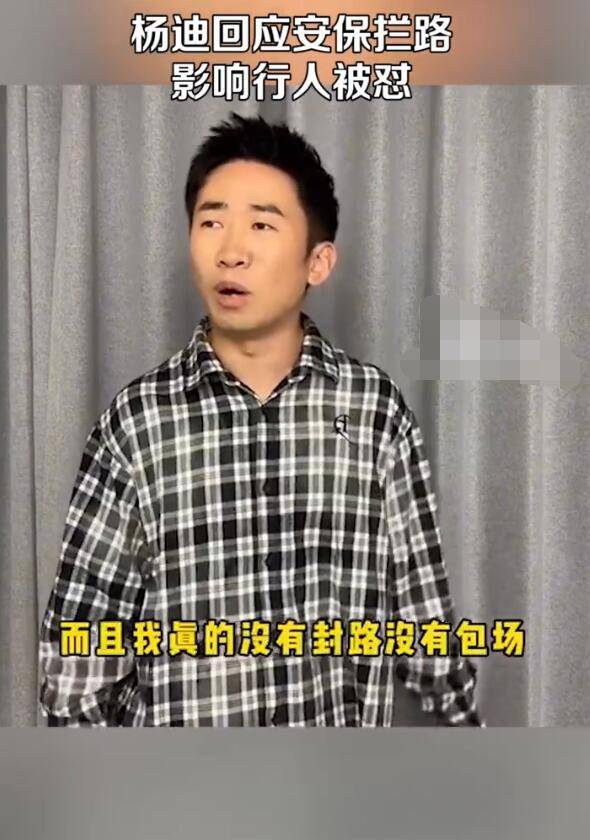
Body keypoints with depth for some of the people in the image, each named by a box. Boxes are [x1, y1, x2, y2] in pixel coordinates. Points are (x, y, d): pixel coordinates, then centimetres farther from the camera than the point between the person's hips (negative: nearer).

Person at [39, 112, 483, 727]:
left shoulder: (376, 407, -7)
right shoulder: (135, 421, -10)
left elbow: (423, 602, -1)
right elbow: (81, 635, -5)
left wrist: (462, 719, 3)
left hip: (346, 721, 1)